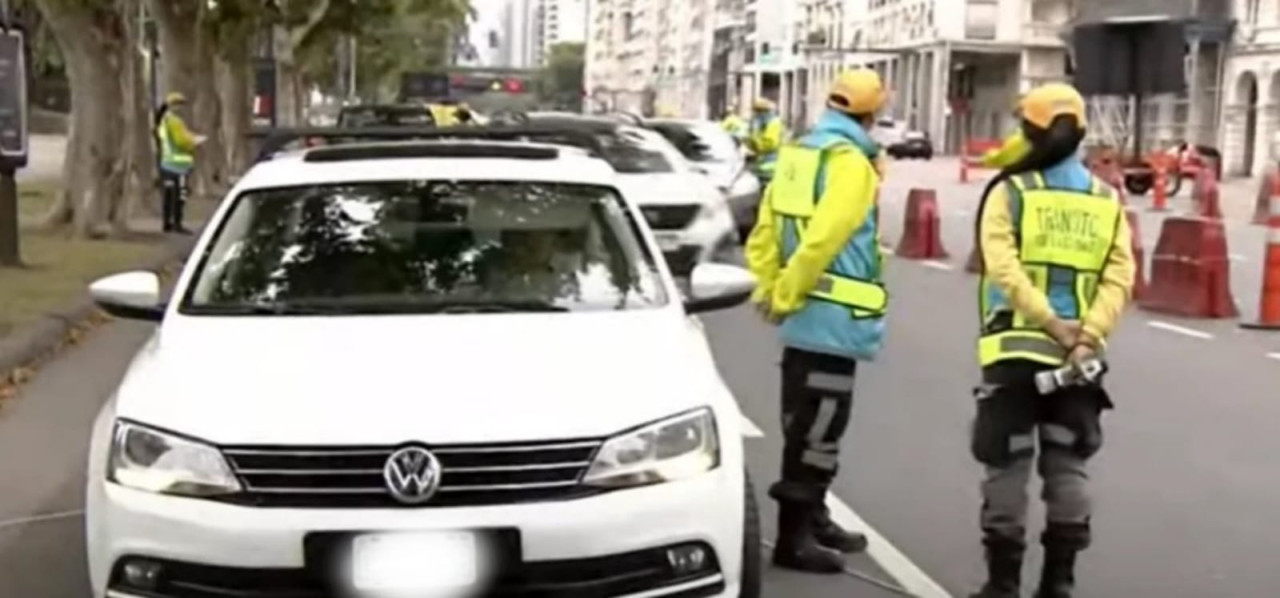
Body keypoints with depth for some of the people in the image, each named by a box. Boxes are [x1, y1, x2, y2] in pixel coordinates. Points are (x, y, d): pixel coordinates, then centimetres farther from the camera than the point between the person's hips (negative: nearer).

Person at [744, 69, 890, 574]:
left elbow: (765, 230, 11)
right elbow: (821, 238, -24)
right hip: (831, 314, -9)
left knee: (807, 424, 18)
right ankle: (794, 537, 3)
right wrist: (785, 296, -14)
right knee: (816, 430, -3)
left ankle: (812, 518, 31)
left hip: (806, 312, 9)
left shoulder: (799, 152, 12)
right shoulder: (848, 161, -15)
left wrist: (768, 289, 9)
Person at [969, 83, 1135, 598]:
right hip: (1080, 355, 3)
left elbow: (1004, 268, -16)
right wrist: (1087, 336, -11)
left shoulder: (1010, 191, -4)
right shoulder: (1106, 200, 7)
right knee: (1068, 466, 12)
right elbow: (1118, 278, -4)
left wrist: (1052, 324, -16)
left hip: (1016, 347, -3)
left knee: (1008, 466, 3)